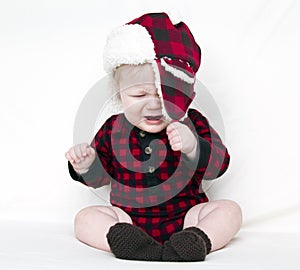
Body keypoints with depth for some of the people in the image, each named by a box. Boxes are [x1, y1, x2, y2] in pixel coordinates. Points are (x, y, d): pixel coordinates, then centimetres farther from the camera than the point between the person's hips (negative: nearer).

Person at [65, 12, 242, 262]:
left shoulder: (192, 124, -6)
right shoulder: (114, 129, 0)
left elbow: (218, 166, -15)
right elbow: (99, 177, 12)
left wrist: (193, 147, -36)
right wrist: (85, 165, -13)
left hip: (185, 217, -1)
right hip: (129, 221, 1)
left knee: (230, 210, -18)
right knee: (86, 218, -17)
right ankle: (129, 241, -42)